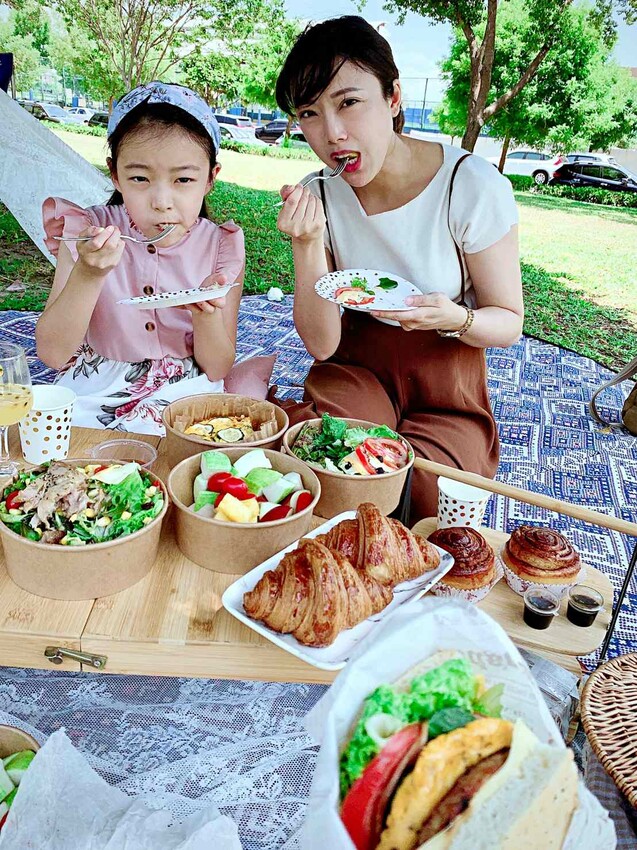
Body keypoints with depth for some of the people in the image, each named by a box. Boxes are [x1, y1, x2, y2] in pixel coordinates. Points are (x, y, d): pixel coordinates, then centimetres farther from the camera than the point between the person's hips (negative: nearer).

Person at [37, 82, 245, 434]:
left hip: (183, 400, 1)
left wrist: (206, 314, -24)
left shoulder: (221, 248, -5)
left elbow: (217, 370, -3)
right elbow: (52, 354, -10)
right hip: (93, 396, 0)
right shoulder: (87, 233, -5)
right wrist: (88, 273, -25)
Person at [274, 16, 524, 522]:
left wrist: (456, 318, -29)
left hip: (448, 390, -1)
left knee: (411, 495, -25)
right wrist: (307, 245, -23)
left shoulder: (475, 187, -17)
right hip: (358, 366, 2)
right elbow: (321, 343, -8)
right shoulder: (321, 197, -6)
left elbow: (509, 324, -6)